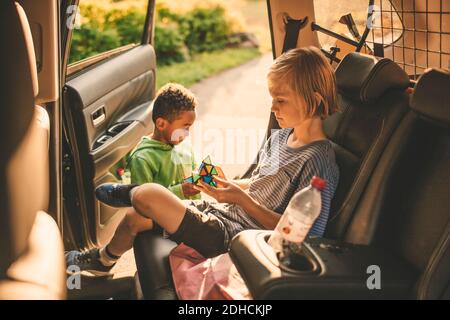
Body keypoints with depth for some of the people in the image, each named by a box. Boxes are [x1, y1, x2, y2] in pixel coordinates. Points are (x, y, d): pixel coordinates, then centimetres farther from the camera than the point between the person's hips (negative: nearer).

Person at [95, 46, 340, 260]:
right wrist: (225, 184, 3)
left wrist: (242, 200, -23)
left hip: (229, 239, -9)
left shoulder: (319, 162, -18)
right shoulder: (280, 137, 10)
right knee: (133, 218, 2)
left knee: (148, 195, -14)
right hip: (218, 211, 9)